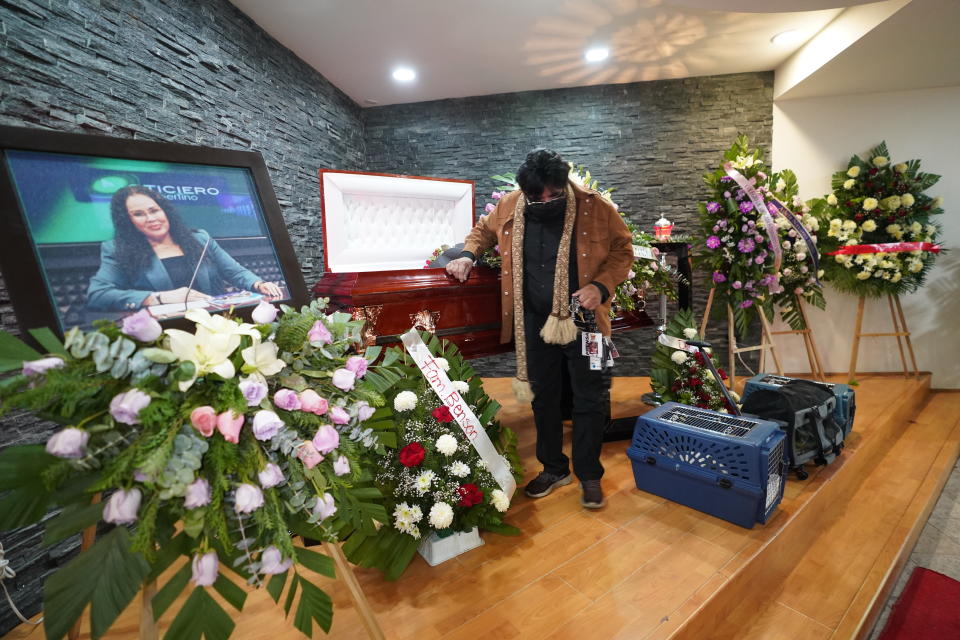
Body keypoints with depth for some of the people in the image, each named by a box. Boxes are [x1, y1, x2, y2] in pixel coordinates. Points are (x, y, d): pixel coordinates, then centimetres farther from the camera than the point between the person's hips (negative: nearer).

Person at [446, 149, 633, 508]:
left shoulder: (595, 207, -12)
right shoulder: (509, 207, -4)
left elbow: (623, 250, -3)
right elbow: (484, 230, 16)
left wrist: (602, 286, -19)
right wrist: (468, 255, -2)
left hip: (582, 321, -2)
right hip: (535, 323, 3)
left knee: (588, 399, 7)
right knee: (542, 397, 14)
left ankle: (589, 475, 28)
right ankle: (553, 468, 34)